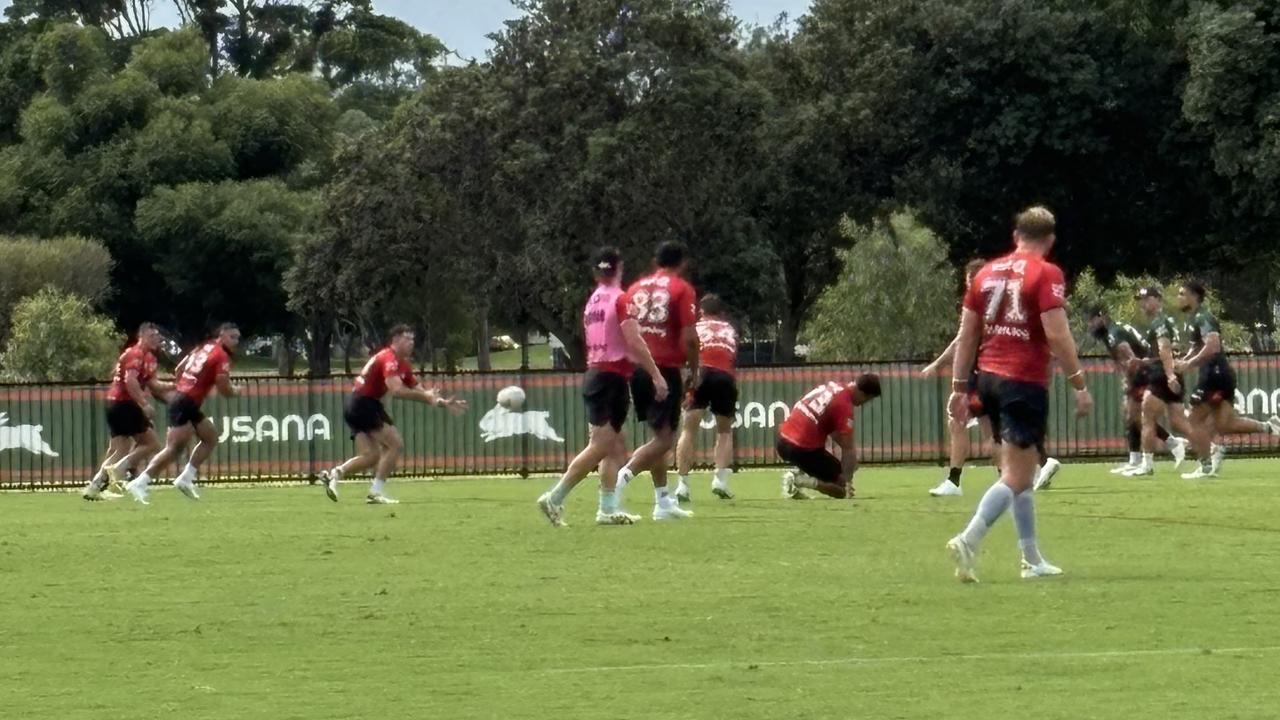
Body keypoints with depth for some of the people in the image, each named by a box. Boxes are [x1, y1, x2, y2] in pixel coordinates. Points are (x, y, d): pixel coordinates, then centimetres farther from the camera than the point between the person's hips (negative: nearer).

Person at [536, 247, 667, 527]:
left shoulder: (592, 302, 13)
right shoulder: (620, 299, -9)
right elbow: (634, 341, -18)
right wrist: (656, 376, -18)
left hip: (594, 375, 8)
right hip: (613, 376, -8)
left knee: (615, 447, 10)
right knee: (600, 446, -8)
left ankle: (608, 508, 5)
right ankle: (555, 498, -11)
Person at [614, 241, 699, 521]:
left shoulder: (634, 289, 13)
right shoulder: (682, 290, -4)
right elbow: (689, 337, -11)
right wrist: (694, 370, 1)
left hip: (637, 369, 6)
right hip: (666, 369, -6)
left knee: (658, 435, 17)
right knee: (664, 438, -6)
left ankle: (663, 502, 19)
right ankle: (624, 475, -28)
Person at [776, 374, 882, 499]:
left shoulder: (832, 386, 10)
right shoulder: (845, 405, -15)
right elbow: (848, 449, -15)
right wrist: (847, 482, -10)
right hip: (803, 450, -8)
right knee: (843, 490, 4)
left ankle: (797, 473, 9)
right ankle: (799, 480, -15)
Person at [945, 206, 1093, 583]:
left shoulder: (987, 272, 12)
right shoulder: (1046, 274, -7)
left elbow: (967, 334, 13)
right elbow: (1057, 334, -15)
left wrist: (959, 387, 17)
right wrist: (1079, 385, -11)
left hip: (989, 378, 7)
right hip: (1025, 382, -7)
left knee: (1019, 471, 17)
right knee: (1016, 477, -7)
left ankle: (1032, 559, 20)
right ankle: (968, 541, -25)